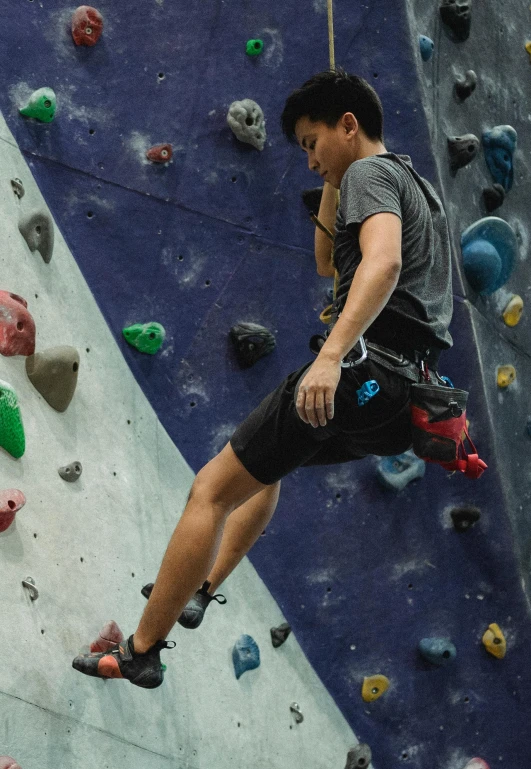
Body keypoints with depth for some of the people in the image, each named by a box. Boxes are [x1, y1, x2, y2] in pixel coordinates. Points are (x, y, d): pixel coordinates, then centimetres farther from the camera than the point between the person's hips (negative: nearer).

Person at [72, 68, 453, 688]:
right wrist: (331, 182, 27)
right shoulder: (419, 188, 25)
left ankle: (141, 651, -1)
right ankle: (199, 589, 32)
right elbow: (329, 265, 37)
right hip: (405, 399, 10)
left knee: (212, 489, -4)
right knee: (265, 462, 33)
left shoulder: (370, 173, -4)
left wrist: (331, 354, -38)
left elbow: (382, 262, -26)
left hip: (360, 375, -10)